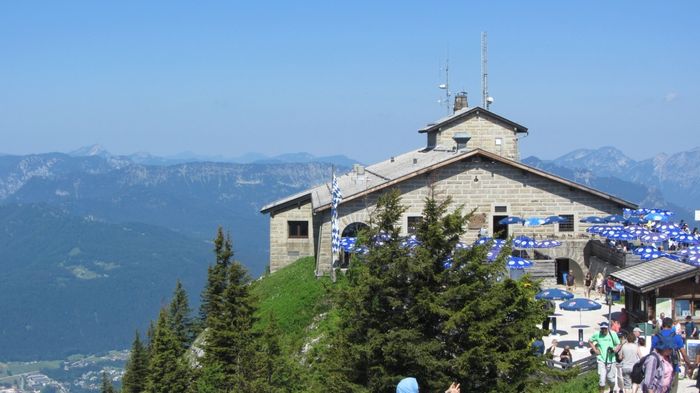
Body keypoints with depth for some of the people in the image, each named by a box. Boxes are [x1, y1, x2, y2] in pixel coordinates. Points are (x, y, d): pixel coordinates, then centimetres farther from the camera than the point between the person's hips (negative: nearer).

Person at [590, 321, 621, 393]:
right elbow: (590, 341, 15)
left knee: (611, 378, 9)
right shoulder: (597, 335, 0)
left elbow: (618, 344, 7)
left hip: (611, 360, 1)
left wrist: (614, 350, -13)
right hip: (601, 360, -1)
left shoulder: (613, 335, -1)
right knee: (602, 379, -11)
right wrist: (595, 350, 3)